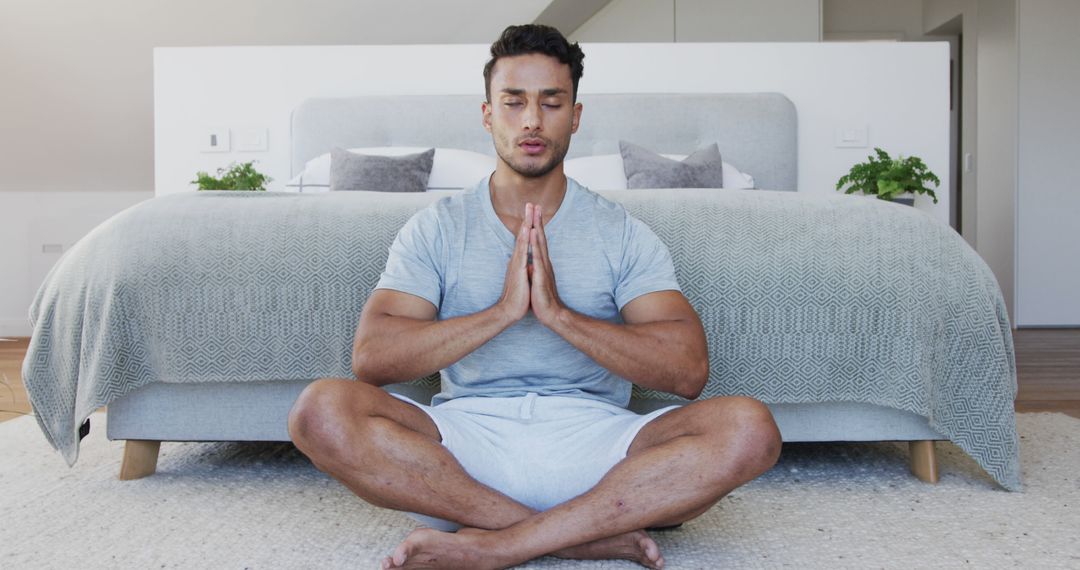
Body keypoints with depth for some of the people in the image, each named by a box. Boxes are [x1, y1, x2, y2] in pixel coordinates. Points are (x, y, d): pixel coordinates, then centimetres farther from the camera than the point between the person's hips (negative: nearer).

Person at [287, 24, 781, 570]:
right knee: (322, 409, -27)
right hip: (465, 438, 1)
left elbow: (689, 370, -7)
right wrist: (504, 311, -15)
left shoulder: (622, 234, 7)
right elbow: (371, 357, -7)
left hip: (593, 446, 0)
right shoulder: (436, 228, 8)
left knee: (749, 429, -25)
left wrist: (558, 313, -15)